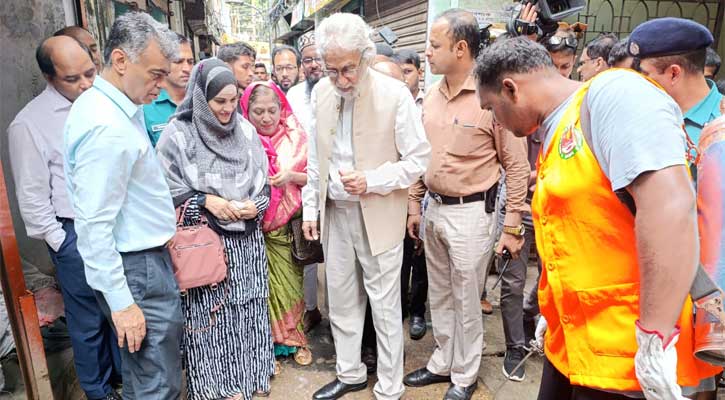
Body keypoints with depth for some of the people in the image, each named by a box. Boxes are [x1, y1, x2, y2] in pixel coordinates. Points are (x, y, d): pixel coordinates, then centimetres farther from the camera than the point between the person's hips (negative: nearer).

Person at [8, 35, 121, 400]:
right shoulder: (29, 123, -11)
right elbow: (32, 196, -7)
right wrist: (60, 243, -7)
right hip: (76, 234, -4)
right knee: (89, 319, 10)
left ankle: (124, 371, 41)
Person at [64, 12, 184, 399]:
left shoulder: (103, 104, 9)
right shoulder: (107, 127, -23)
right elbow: (94, 226, -24)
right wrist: (121, 303, -20)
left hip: (144, 256, 10)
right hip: (137, 269, -10)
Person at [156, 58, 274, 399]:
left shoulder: (245, 130, 3)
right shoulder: (178, 134, -8)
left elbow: (264, 184, 8)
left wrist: (255, 206, -10)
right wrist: (206, 201, -15)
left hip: (247, 241, 4)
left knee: (248, 310, 13)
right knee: (211, 315, 5)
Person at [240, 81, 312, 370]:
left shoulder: (296, 137, 0)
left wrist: (292, 177, -14)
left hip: (288, 226, 1)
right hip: (253, 227, 0)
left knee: (290, 283, 8)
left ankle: (293, 339, 29)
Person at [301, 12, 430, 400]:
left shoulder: (395, 94, -14)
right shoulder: (321, 92, 1)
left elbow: (419, 158, -9)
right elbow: (316, 155, 10)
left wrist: (371, 181, -21)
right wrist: (310, 208, 10)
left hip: (378, 215, -5)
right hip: (334, 212, 5)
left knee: (384, 306, 7)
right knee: (341, 300, 17)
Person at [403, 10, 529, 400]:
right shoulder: (431, 96, 6)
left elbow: (516, 165, -10)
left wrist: (512, 226, -10)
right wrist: (414, 206, 13)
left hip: (471, 212, -6)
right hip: (434, 208, 6)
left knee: (466, 300, 9)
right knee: (439, 295, 18)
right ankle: (442, 363, 37)